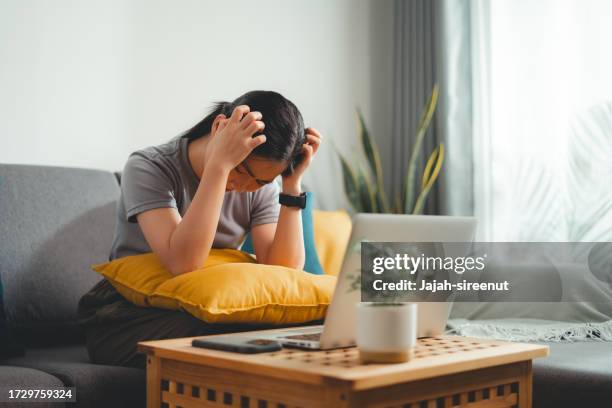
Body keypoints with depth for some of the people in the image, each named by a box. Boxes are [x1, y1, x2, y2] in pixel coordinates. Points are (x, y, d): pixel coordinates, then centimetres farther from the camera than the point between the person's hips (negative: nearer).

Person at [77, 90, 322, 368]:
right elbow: (183, 264, -32)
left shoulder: (261, 188, -1)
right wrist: (220, 164, -33)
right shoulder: (148, 167, -15)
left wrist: (292, 184, -17)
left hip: (207, 317, 5)